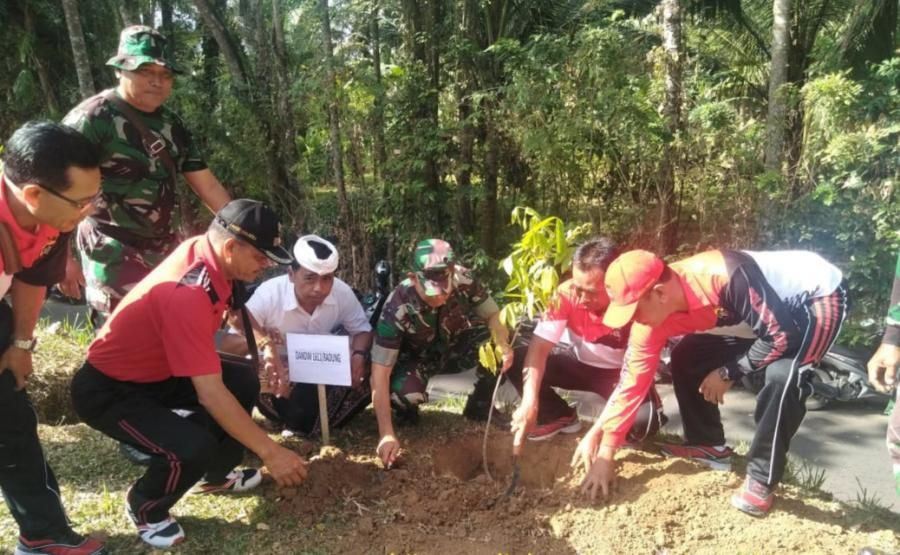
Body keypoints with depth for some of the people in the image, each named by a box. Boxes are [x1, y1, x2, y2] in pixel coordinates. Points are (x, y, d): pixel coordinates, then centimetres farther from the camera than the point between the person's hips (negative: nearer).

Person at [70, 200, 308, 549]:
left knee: (244, 383, 2)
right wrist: (270, 452, -28)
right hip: (106, 390, -9)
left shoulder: (203, 249, -11)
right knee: (194, 448, -27)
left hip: (155, 371, 9)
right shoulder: (187, 295, -35)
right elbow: (210, 394, -34)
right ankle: (145, 507, 7)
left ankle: (214, 475, 24)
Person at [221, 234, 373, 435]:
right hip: (278, 373, -2)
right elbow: (228, 345, -26)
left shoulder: (342, 292, -22)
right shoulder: (269, 295, -28)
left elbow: (362, 329, -7)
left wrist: (359, 355, -30)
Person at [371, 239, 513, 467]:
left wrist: (502, 344, -36)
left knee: (497, 350, -28)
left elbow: (493, 315, -12)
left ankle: (478, 410, 0)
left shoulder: (464, 280, -28)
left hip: (456, 347, 3)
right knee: (405, 392, -35)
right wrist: (387, 434, -39)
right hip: (416, 357, -2)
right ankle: (407, 415, 4)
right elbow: (380, 374, -33)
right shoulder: (397, 308, -35)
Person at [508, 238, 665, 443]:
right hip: (578, 362, 3)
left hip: (619, 373, -2)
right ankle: (562, 417, 4)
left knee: (646, 419, -32)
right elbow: (539, 348, -28)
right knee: (516, 360, -19)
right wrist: (530, 404, -41)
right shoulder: (565, 294, -25)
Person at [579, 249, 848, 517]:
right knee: (687, 359, 1)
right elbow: (631, 382, -12)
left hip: (819, 296, -7)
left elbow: (783, 334, -31)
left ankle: (762, 481, -12)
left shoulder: (725, 277, -41)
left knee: (782, 375, -30)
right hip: (765, 308, 7)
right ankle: (708, 445, 18)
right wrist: (605, 453, -10)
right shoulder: (653, 312, -17)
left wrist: (729, 373, -19)